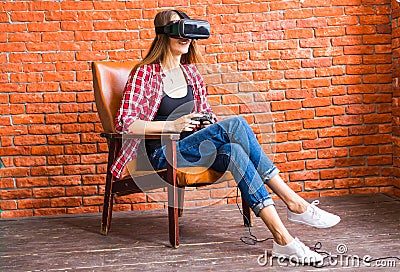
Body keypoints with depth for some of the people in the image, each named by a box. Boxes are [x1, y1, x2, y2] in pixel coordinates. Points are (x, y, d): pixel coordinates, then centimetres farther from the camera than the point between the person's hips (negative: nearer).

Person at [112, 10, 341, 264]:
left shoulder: (190, 71, 13)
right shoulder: (145, 73, -5)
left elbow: (205, 110, 23)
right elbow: (124, 122, -12)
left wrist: (209, 121, -1)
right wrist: (172, 125, -22)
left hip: (189, 147, 5)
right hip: (162, 153, -5)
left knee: (232, 151, -31)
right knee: (235, 124, -28)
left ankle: (281, 236, -36)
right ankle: (295, 203, -26)